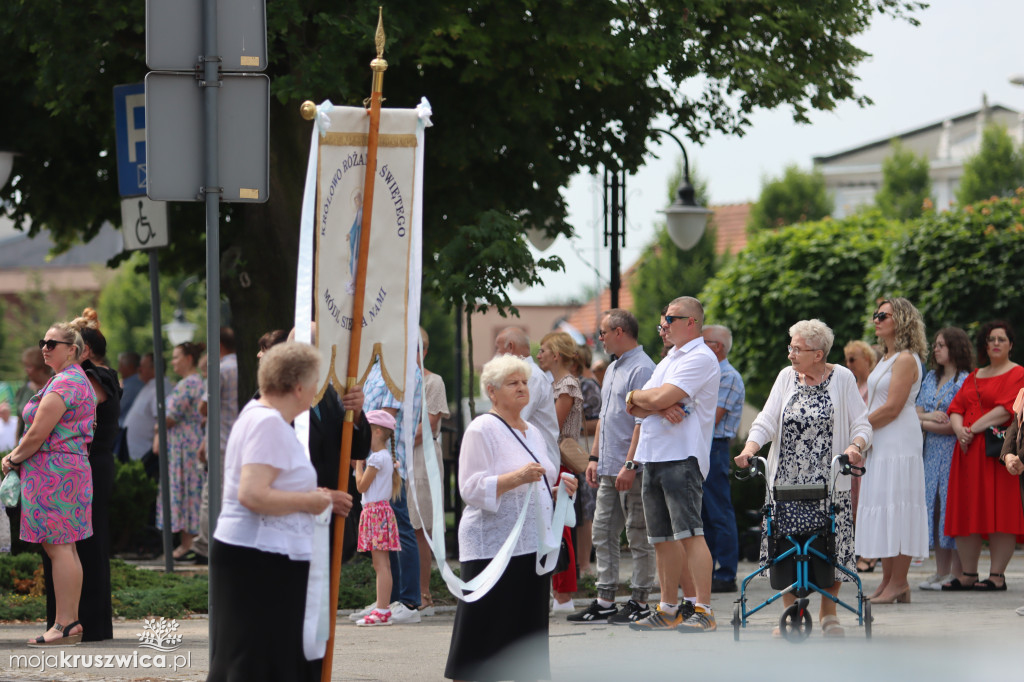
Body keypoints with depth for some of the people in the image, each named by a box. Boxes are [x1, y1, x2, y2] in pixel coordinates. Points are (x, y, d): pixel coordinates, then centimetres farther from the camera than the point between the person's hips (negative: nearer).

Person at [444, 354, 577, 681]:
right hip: (493, 547, -8)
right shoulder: (481, 430, -6)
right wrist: (517, 477, -25)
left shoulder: (533, 433, 19)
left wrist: (558, 490, 8)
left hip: (533, 543, 8)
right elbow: (471, 488, -15)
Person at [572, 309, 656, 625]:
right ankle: (604, 601, 13)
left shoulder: (642, 369, -13)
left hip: (631, 470, -10)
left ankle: (640, 601, 3)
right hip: (608, 469, 10)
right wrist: (594, 458, 20)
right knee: (603, 533, 9)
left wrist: (630, 465, -22)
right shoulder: (612, 369, 18)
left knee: (638, 536, -2)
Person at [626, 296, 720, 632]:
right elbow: (637, 409, 12)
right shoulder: (669, 359, 22)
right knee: (663, 538, 11)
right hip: (653, 455, 9)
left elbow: (660, 397, -19)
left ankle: (703, 609, -16)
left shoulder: (700, 358, -7)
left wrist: (637, 396, 2)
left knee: (689, 532, -14)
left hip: (682, 456, -9)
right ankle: (668, 609, 17)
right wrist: (660, 407, -9)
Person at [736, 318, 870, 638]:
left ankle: (828, 613, 12)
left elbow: (861, 424, 1)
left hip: (829, 482, -2)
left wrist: (855, 446, -21)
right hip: (786, 479, 2)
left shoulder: (842, 378, 2)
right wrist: (749, 450, -15)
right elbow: (766, 421, 3)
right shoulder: (787, 377, 9)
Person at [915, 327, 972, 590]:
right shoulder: (930, 378, 16)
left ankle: (956, 573, -5)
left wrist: (925, 423, -5)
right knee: (934, 507, 5)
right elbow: (917, 413, 13)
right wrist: (930, 416, -7)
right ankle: (941, 571, 9)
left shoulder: (966, 381, -8)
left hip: (955, 452, -7)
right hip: (932, 452, 7)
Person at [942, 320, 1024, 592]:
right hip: (968, 451, 7)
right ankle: (967, 574, 8)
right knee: (967, 511, 4)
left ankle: (997, 576, -8)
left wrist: (974, 429, -14)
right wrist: (960, 429, -7)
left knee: (999, 511, -8)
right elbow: (956, 408, 14)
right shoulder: (974, 376, 21)